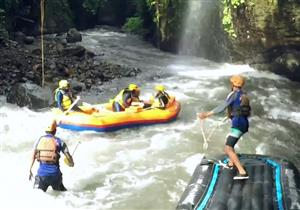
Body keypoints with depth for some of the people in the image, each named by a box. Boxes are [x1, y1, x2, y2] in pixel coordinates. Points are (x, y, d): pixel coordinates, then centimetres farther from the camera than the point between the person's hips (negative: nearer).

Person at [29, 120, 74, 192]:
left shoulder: (39, 140, 7)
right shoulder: (58, 141, 2)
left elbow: (33, 157, 3)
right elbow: (68, 156, 4)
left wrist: (30, 170, 9)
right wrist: (71, 164, 25)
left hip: (42, 172, 0)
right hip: (55, 172, 0)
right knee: (61, 191, 19)